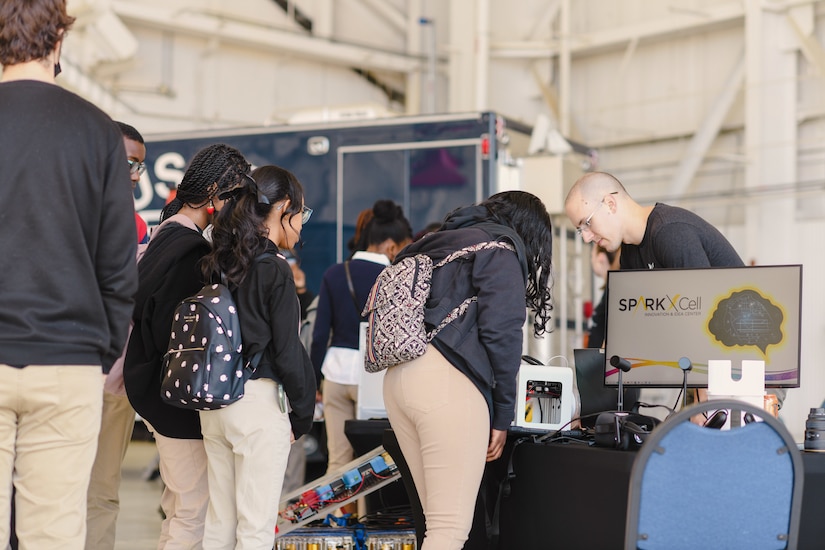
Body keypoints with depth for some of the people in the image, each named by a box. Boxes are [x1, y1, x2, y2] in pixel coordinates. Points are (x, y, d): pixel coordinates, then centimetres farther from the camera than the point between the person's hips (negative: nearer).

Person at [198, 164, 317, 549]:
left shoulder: (219, 264, 9)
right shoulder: (274, 269, -12)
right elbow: (288, 351, -12)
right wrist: (302, 416, -2)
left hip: (213, 402, 7)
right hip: (259, 401, -7)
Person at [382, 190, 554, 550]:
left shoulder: (436, 244, 28)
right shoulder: (500, 249, 4)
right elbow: (500, 333, -7)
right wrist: (503, 412, 0)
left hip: (397, 376, 8)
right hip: (446, 381, -8)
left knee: (440, 520, 12)